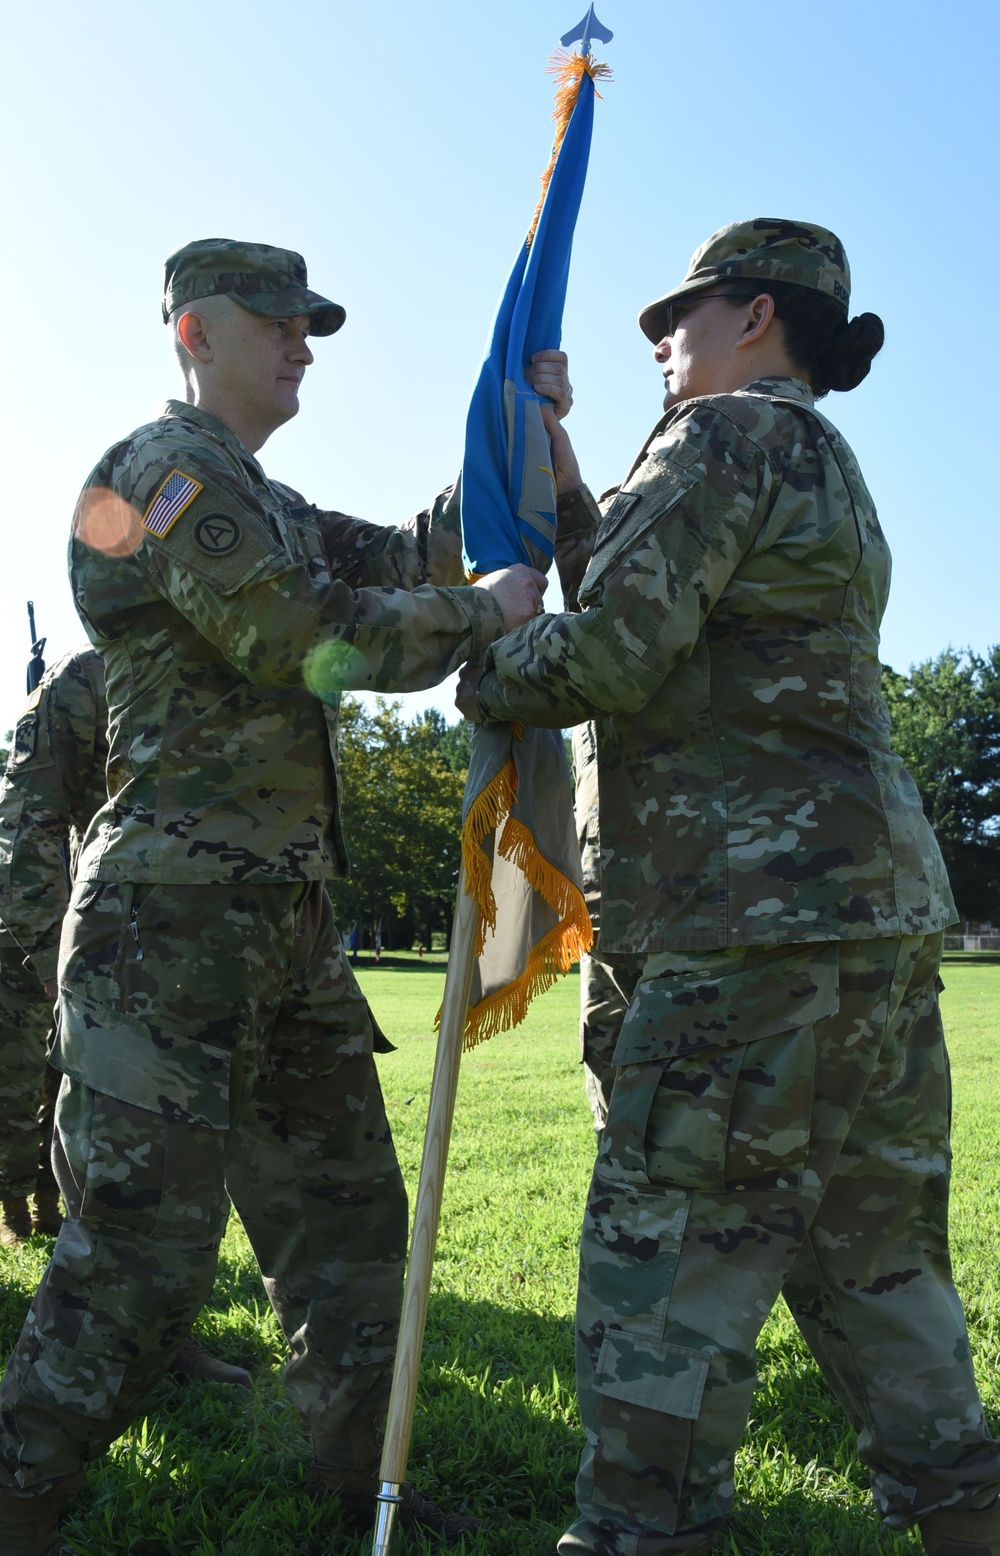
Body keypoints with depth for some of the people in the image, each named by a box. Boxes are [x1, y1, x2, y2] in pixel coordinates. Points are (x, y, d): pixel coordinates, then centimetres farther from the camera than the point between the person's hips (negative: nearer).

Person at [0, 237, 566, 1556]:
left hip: (288, 917, 10)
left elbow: (412, 558, 21)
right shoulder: (165, 467, -8)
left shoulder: (273, 510, 22)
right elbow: (309, 643, -18)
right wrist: (486, 613, -7)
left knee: (345, 1206, 16)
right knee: (142, 1253, -5)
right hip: (175, 913, -10)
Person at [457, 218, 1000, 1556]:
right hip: (882, 908, 10)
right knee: (874, 1248, 16)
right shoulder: (833, 475, 27)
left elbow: (612, 652, -14)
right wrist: (573, 501, 24)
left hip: (759, 919, -10)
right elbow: (681, 627, 27)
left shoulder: (724, 436, -2)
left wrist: (479, 678, 3)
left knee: (669, 1256, -3)